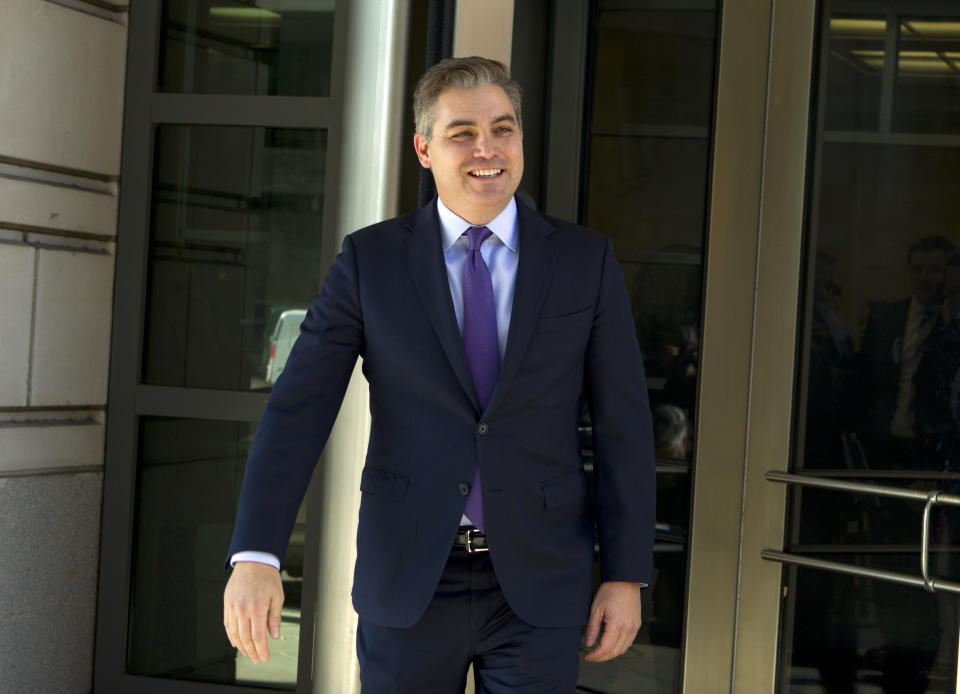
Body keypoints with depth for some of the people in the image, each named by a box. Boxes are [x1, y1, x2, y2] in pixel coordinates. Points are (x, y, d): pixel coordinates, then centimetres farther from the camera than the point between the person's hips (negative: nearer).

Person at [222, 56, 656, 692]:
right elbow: (298, 409, -8)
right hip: (407, 583, 0)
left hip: (537, 586, 0)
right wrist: (255, 556, -19)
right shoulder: (371, 259, -1)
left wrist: (627, 575, -1)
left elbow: (624, 424, 2)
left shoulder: (586, 261, 0)